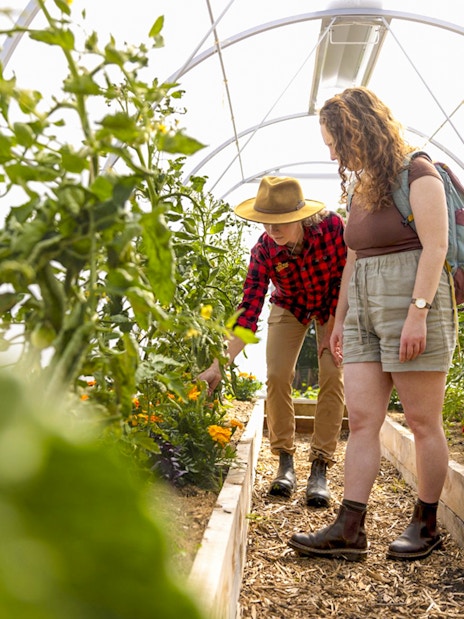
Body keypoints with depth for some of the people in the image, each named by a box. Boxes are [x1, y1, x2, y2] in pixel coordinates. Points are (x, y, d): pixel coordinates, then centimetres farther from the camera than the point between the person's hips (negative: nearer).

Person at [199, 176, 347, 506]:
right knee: (277, 375, -13)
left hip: (334, 307, -1)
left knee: (333, 374, -15)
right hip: (290, 306, 1)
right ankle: (285, 461, 1)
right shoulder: (264, 250, -29)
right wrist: (219, 365, -38)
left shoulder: (333, 227, -33)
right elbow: (247, 314, -31)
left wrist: (331, 333, -19)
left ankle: (320, 469, -8)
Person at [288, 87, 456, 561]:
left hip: (413, 297, -7)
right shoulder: (361, 188, 19)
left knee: (422, 421, 1)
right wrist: (340, 318, 19)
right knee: (361, 418, 0)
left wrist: (418, 312, -20)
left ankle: (426, 524, 15)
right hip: (365, 307, 8)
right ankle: (349, 529, 2)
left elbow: (435, 245, -12)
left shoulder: (417, 174, -4)